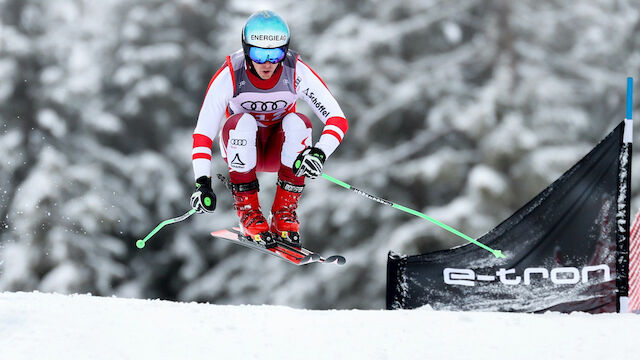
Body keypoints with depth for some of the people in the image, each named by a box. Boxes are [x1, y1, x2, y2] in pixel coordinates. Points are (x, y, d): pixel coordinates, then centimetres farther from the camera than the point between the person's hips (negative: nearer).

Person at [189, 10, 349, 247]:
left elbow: (337, 120, -22)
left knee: (297, 122, -30)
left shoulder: (297, 73, -20)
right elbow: (203, 132, -23)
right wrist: (202, 183, -35)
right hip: (241, 152, -1)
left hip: (279, 150, 1)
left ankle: (285, 212, -20)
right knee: (242, 123, -33)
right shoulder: (230, 75, -23)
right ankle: (248, 210, -20)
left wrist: (319, 154, -41)